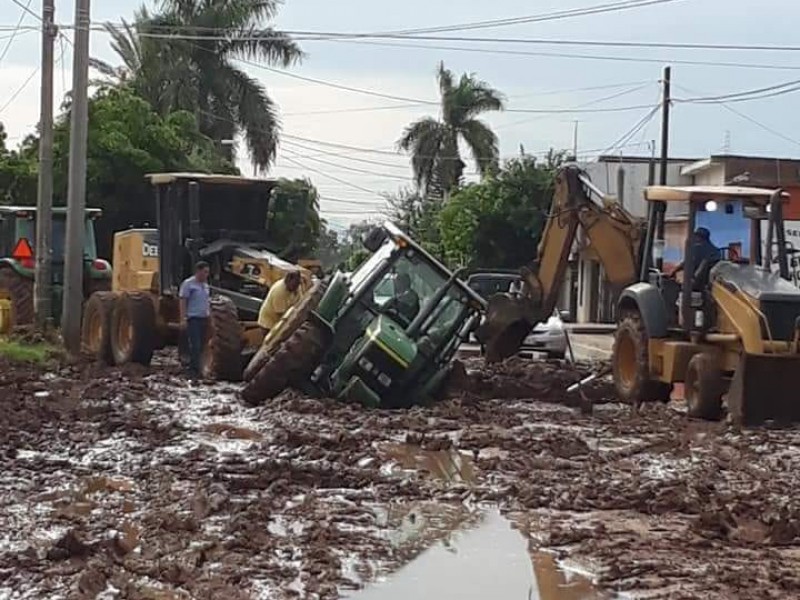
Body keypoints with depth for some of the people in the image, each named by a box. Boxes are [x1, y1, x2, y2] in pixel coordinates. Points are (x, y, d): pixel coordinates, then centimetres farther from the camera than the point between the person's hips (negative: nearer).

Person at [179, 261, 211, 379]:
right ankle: (193, 371, -12)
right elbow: (183, 302, -10)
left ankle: (196, 369, 14)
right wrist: (183, 319, -16)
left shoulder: (205, 285, 15)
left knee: (200, 346, 8)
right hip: (193, 318, -7)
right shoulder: (188, 284, -7)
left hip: (204, 318, 7)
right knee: (195, 345, -12)